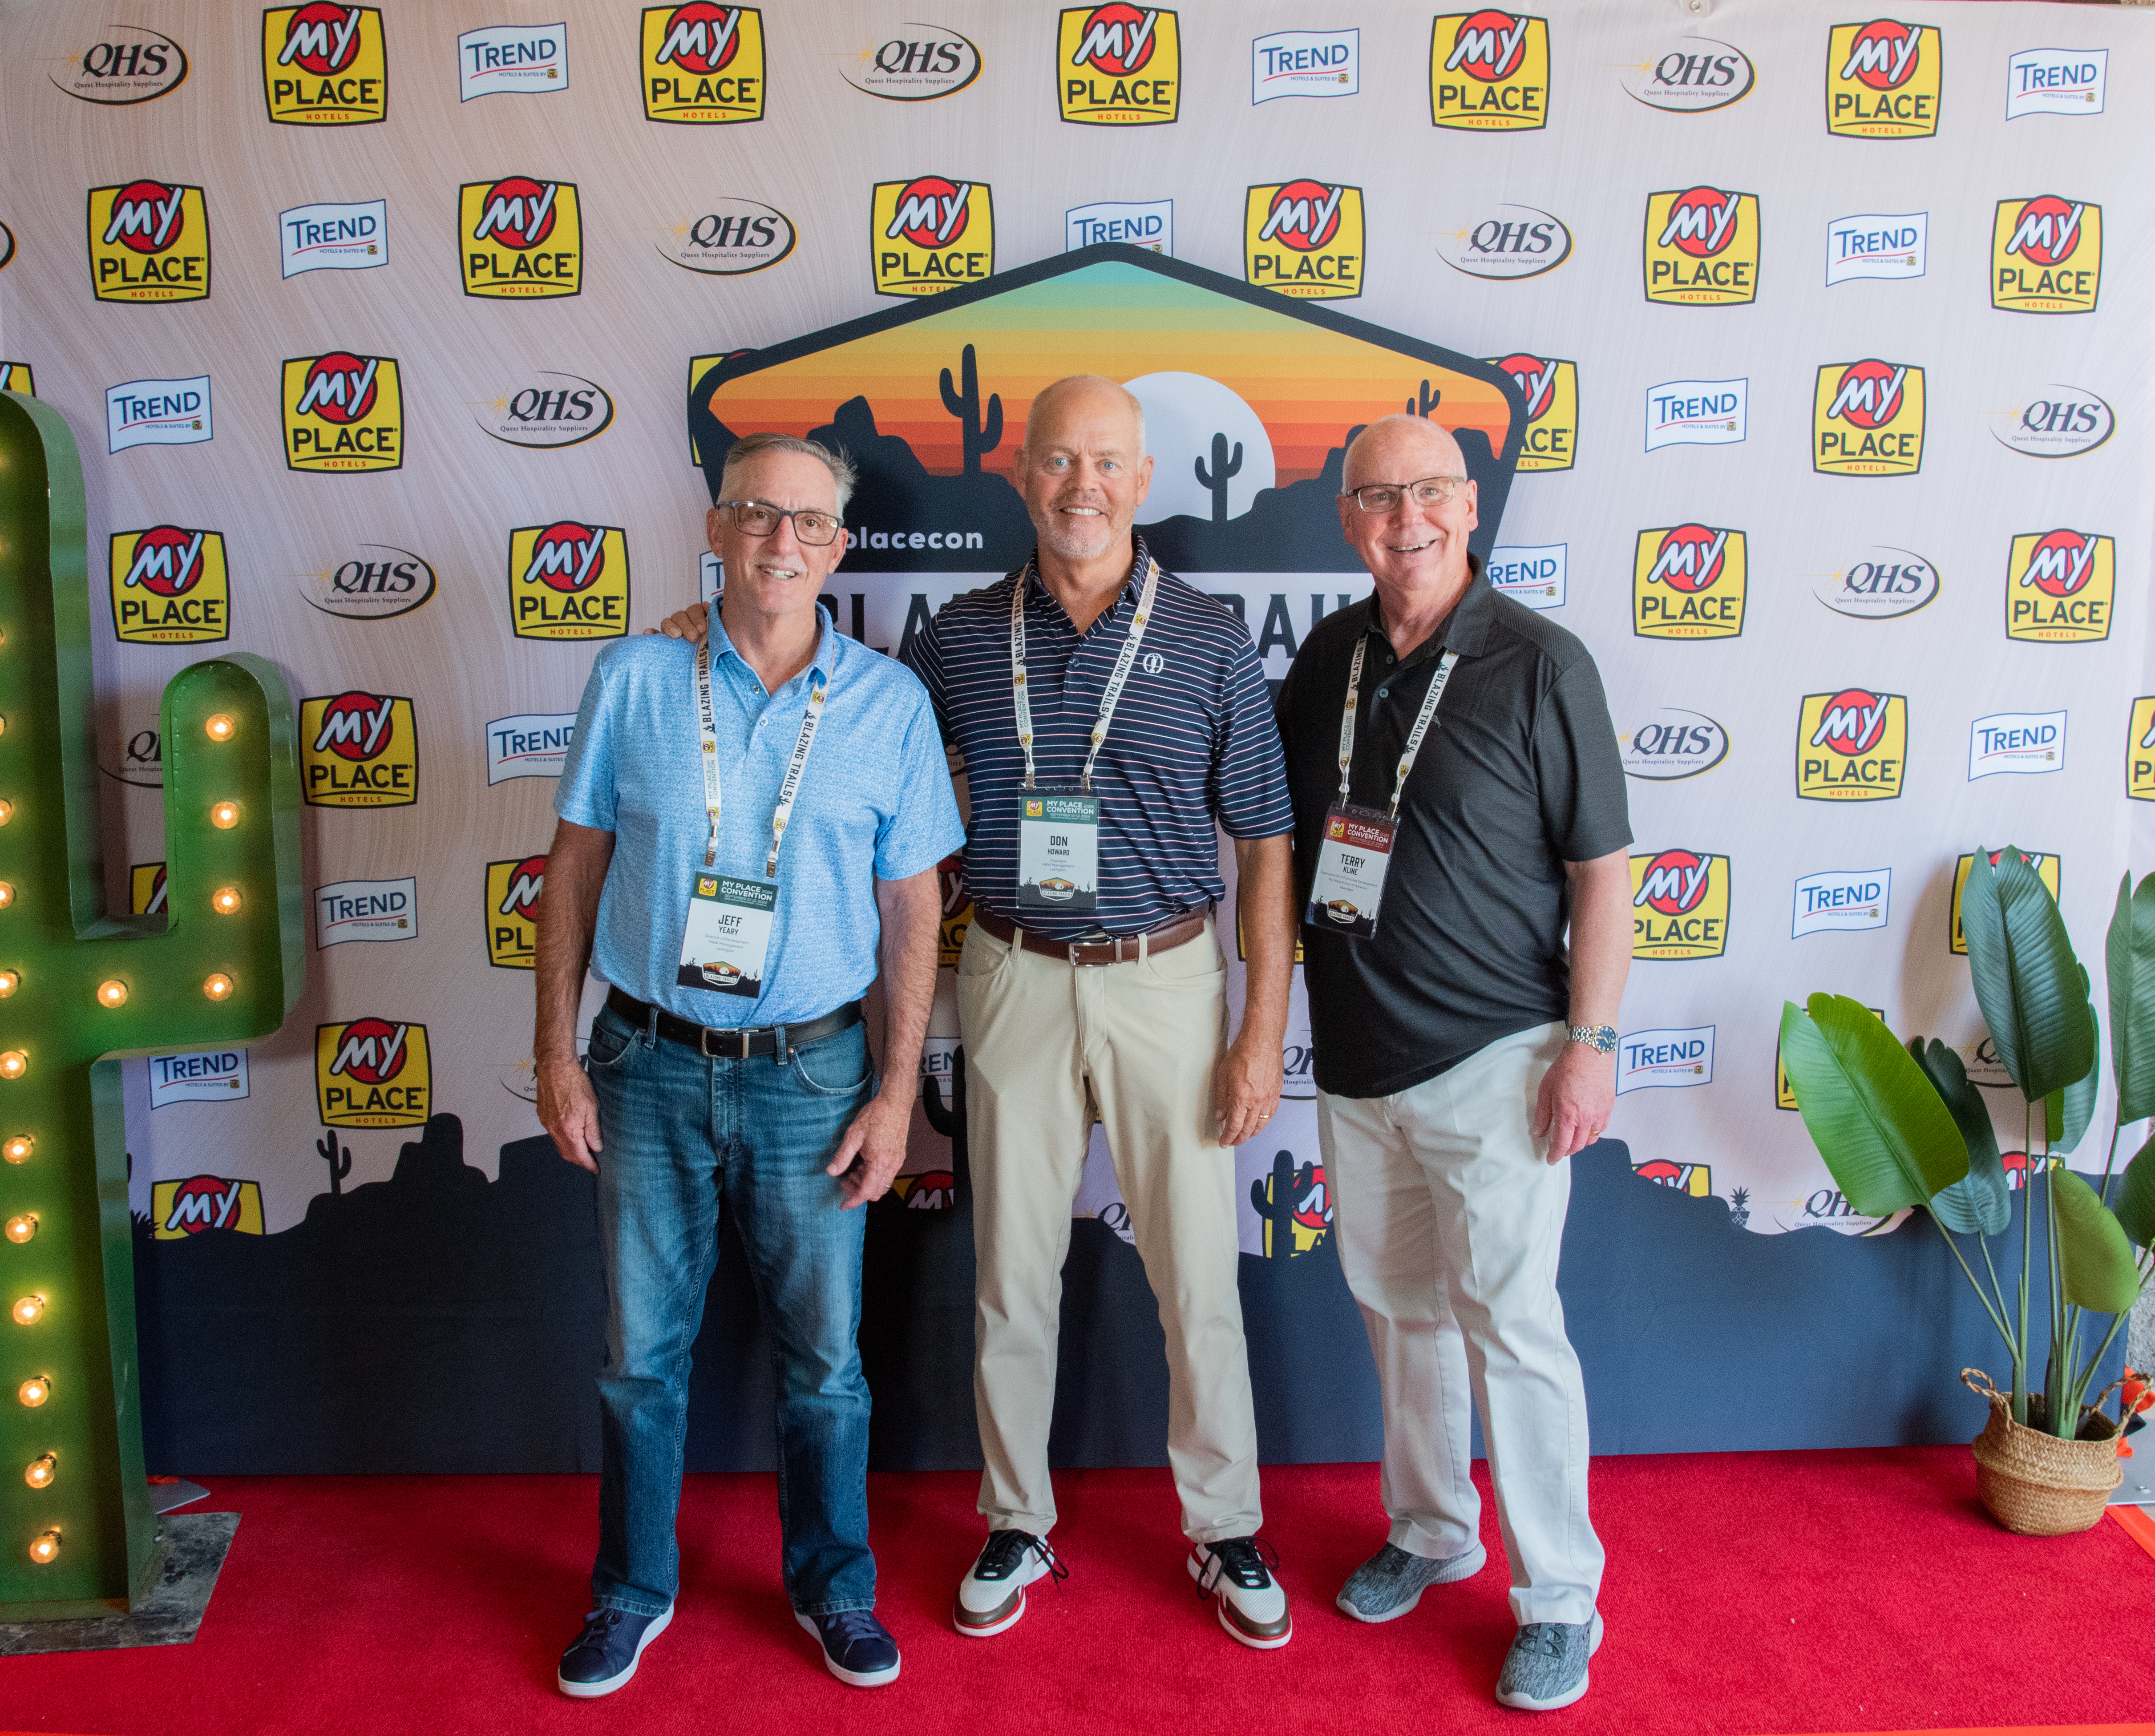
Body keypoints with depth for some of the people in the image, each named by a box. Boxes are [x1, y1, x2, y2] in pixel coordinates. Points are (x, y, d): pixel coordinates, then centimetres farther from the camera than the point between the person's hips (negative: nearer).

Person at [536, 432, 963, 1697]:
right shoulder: (636, 679, -1)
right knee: (643, 1351, 13)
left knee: (823, 1356, 11)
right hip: (651, 1067, 1)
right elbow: (576, 870, 4)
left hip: (811, 1073, 0)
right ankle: (635, 1593, 34)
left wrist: (898, 1091, -4)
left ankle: (836, 1588, 33)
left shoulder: (891, 702, -2)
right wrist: (558, 1051, 0)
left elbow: (913, 907, 0)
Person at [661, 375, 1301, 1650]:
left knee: (1200, 1277, 7)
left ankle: (1226, 1532, 28)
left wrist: (1265, 1030, -6)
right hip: (1016, 982, 2)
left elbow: (1266, 847, -2)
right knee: (1012, 1274, 12)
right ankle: (1019, 1526, 32)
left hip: (1166, 981, -1)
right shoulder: (962, 638, 2)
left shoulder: (1211, 643, -4)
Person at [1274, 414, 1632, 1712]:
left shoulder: (1541, 664, -9)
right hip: (1355, 1055, 5)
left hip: (1489, 1059, -5)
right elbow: (1283, 827, 16)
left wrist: (1591, 1043, -12)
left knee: (1511, 1324, 0)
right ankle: (1433, 1532, 36)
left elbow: (1602, 868, -8)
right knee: (1401, 1309, 17)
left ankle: (1559, 1601, 16)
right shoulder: (1328, 658, 6)